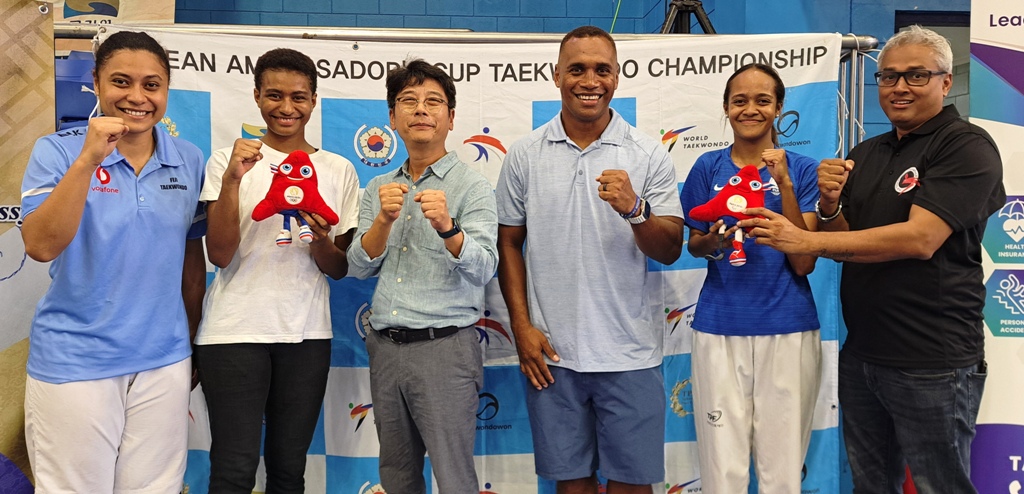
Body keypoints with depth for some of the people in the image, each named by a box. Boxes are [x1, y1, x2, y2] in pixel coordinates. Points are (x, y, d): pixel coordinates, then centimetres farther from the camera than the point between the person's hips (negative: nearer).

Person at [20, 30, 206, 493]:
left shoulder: (189, 160, 2)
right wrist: (88, 160, -26)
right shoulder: (58, 151, -7)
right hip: (73, 362, -2)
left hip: (163, 361, 3)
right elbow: (41, 246, -19)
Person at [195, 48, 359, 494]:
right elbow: (220, 254, -6)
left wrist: (321, 242, -13)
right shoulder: (230, 160, 1)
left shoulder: (338, 170, 7)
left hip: (307, 335, 3)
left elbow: (340, 269, 9)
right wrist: (232, 179, -17)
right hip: (235, 330, -2)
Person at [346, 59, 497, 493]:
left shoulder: (472, 187, -4)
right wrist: (384, 219, -14)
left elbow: (482, 269, -14)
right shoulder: (378, 189, 12)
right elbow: (359, 267, 4)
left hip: (443, 347, -5)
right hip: (385, 346, 5)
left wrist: (446, 228, -33)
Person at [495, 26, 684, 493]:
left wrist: (635, 209, -23)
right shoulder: (524, 155, 2)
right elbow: (509, 243, 7)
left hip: (629, 353, 0)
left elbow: (670, 250, -3)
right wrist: (522, 327, -1)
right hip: (550, 353, 1)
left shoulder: (648, 154, -1)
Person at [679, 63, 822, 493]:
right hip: (719, 328, 1)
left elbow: (804, 263, -8)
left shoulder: (801, 169, 0)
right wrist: (714, 241, -10)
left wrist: (784, 184, -15)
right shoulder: (709, 167, 4)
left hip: (787, 330, -1)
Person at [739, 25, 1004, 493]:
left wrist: (807, 240, -24)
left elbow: (921, 239, -23)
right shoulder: (865, 154, 11)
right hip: (861, 356, 7)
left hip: (932, 364, -7)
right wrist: (830, 206, -10)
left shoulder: (967, 147, -10)